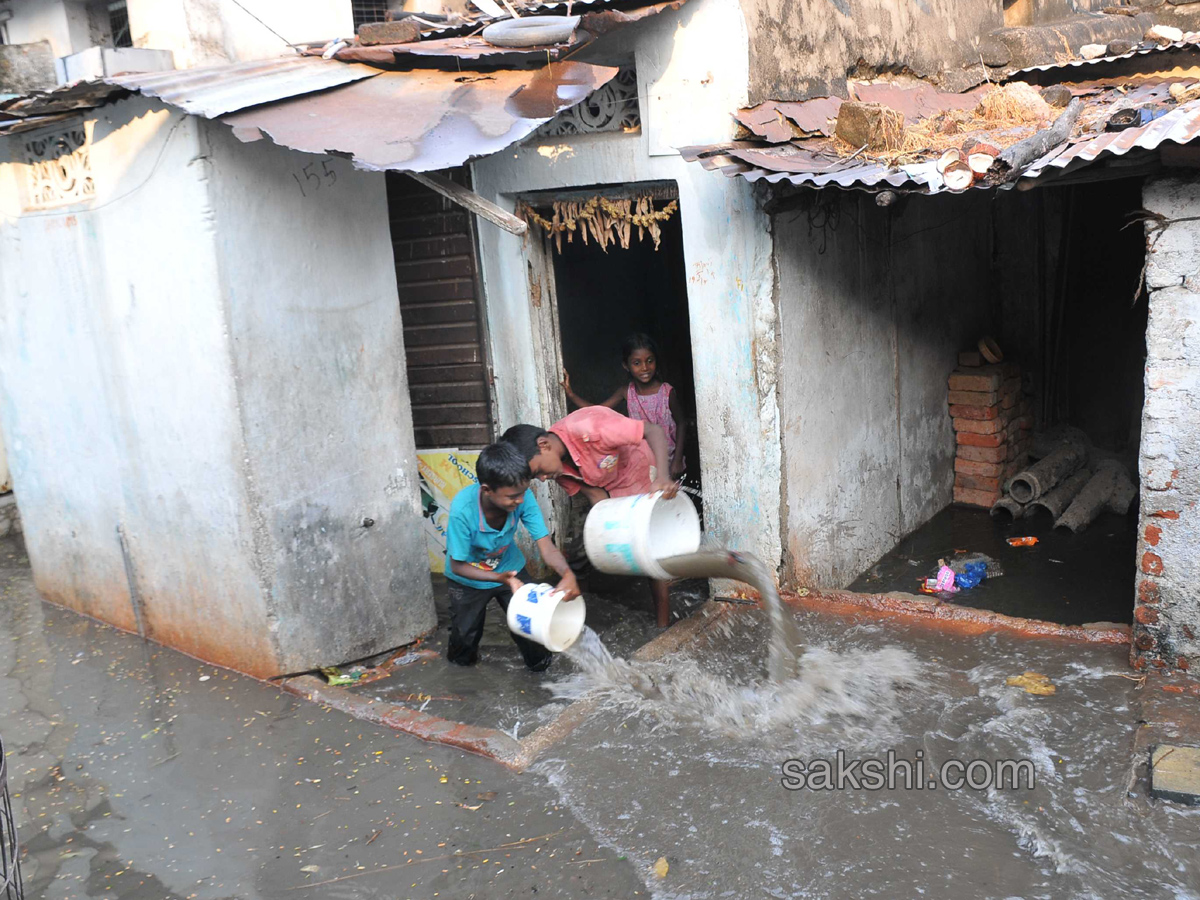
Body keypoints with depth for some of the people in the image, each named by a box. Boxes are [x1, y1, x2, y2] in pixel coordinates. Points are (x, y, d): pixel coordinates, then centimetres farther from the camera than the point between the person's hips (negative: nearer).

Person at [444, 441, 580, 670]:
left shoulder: (523, 497, -31)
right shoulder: (463, 509, -38)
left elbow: (545, 544, -30)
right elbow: (457, 565, -26)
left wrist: (567, 574, -49)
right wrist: (500, 578, -39)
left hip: (510, 568, 2)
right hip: (469, 578, -2)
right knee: (466, 635, 8)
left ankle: (541, 662, 30)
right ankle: (461, 659, 43)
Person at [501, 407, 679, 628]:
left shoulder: (588, 428, -39)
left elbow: (654, 431, -36)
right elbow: (595, 495, -11)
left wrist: (662, 478, -49)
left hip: (647, 479, -6)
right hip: (612, 492, 6)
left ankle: (663, 626, 2)